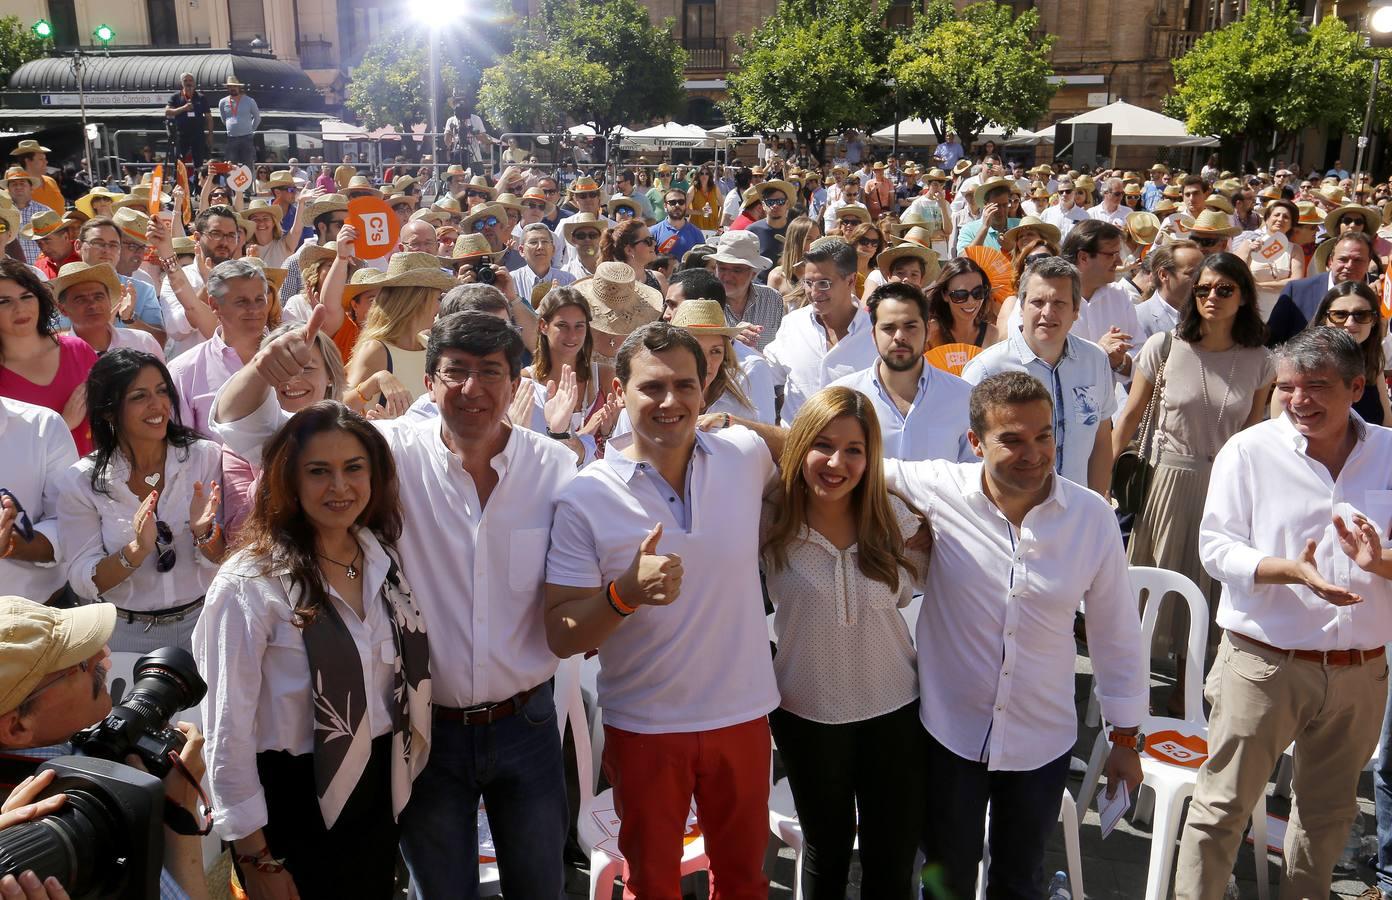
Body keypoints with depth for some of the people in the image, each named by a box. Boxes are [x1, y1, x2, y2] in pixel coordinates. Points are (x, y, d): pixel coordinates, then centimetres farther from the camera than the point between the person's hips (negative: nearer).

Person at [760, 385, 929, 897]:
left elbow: (924, 579, 7)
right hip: (806, 715, -1)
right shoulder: (770, 520, -14)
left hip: (896, 710, 1)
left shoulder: (895, 519, -9)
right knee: (827, 849, 20)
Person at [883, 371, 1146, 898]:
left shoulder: (1093, 517, -12)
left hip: (1042, 741, 1)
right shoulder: (939, 490, -15)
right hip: (949, 731, -1)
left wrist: (1125, 737, 6)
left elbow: (1116, 632, -1)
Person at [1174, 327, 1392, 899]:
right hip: (1264, 663, -3)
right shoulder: (1249, 451, -6)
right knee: (1222, 804, 3)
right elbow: (1215, 546, -9)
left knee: (1330, 810, 20)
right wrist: (1290, 569, -26)